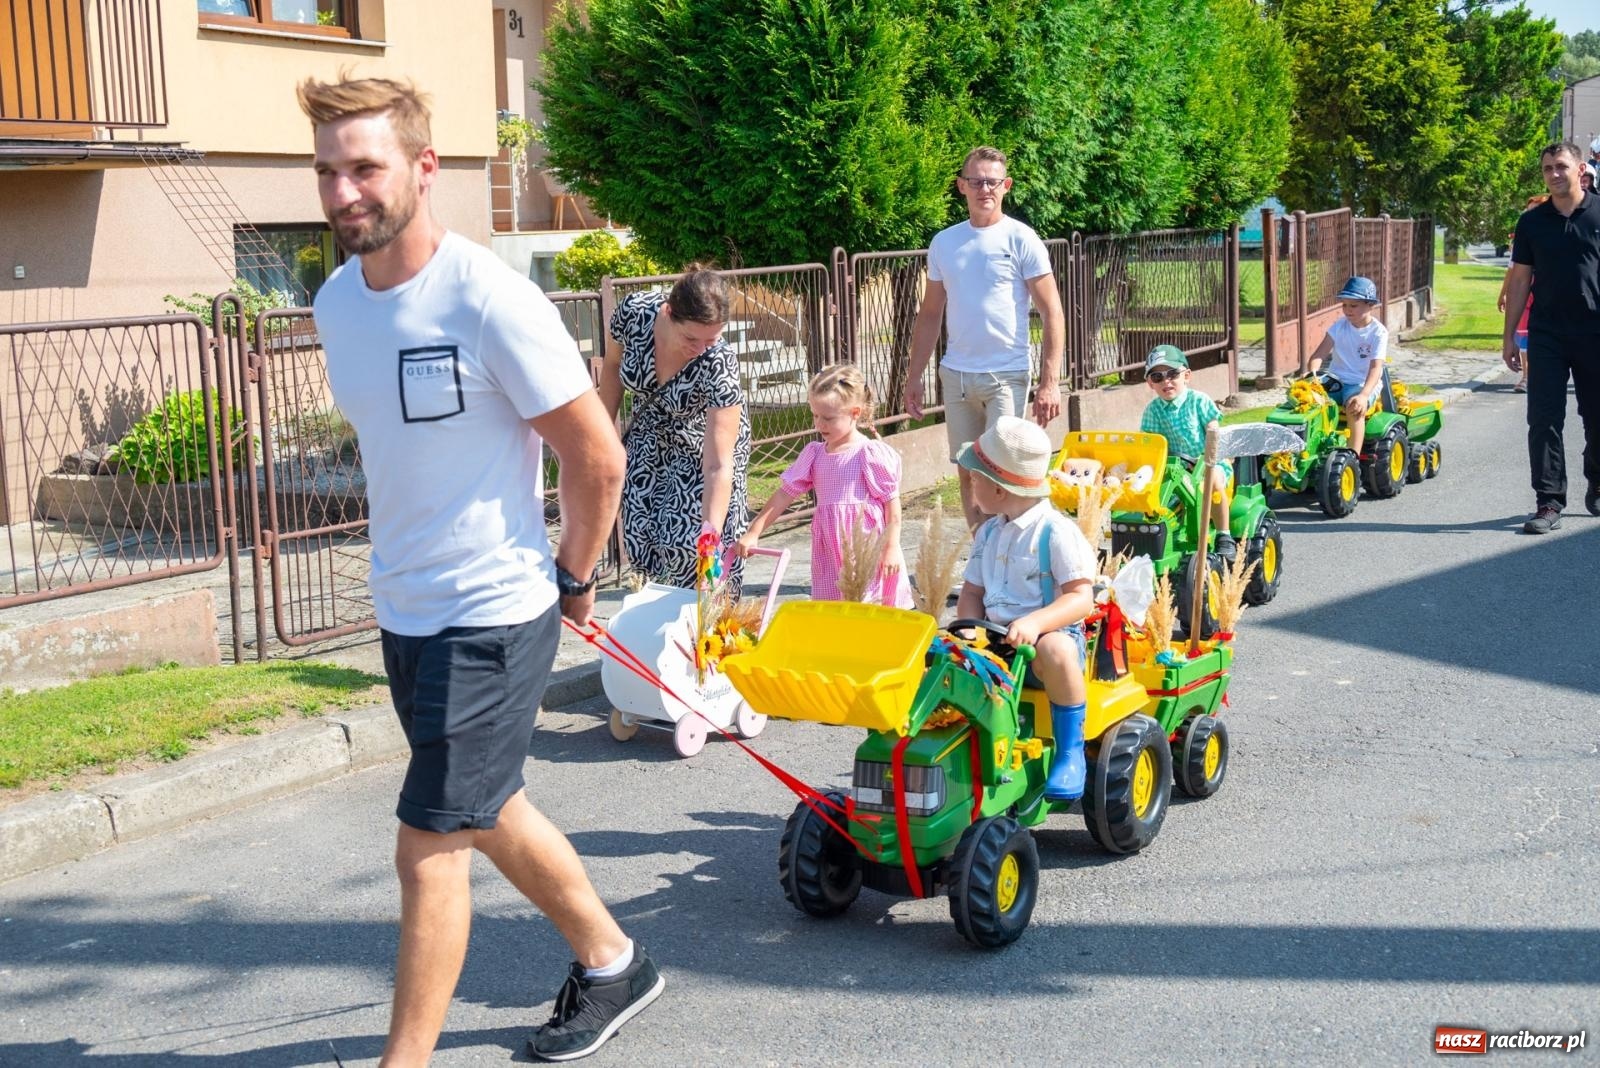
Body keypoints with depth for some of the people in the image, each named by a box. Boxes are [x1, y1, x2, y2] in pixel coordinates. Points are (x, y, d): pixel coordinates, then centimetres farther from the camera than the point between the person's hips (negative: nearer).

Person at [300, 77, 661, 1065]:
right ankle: (614, 964, 42)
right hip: (405, 612, 8)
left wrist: (573, 582, -3)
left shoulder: (490, 301, -21)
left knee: (429, 847, -4)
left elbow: (598, 459, -14)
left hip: (491, 619, -8)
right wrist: (413, 563, 16)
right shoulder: (337, 301, 2)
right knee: (488, 812, 21)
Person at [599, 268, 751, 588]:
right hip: (648, 440, 4)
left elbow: (717, 466, -37)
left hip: (703, 445, -4)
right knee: (639, 544, 1)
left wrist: (710, 534, -47)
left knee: (688, 550, -13)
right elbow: (612, 366, -5)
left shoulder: (719, 365, -37)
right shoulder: (633, 312, -29)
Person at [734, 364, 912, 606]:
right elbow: (784, 495, 9)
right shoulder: (814, 454, 8)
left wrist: (891, 548, -7)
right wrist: (753, 533, 4)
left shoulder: (872, 454, -8)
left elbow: (892, 505, -5)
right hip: (829, 558, 5)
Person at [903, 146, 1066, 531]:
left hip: (1006, 374, -5)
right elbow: (930, 314, 16)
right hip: (956, 374, 5)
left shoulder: (1021, 240, -4)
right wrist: (913, 377, 12)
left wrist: (1050, 382, -13)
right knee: (968, 474, 10)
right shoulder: (943, 242, 9)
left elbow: (1052, 314, -6)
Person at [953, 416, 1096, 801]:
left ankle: (1071, 749, -25)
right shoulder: (989, 533, 13)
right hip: (996, 638, 7)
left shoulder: (1056, 531, -10)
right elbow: (972, 592, 16)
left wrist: (1034, 622, -34)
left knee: (1056, 650, -40)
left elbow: (1081, 597, -18)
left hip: (1051, 632, -7)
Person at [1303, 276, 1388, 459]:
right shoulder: (1339, 327, 3)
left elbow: (1376, 368, -18)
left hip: (1363, 384, -4)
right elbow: (1319, 354, -3)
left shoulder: (1378, 332, -8)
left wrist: (1364, 395, -34)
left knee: (1355, 408, -36)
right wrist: (1312, 375, -25)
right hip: (1337, 380, 4)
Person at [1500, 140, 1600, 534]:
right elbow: (1520, 278, 9)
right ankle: (1549, 502, 0)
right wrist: (1508, 336, 6)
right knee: (1544, 420, -4)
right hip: (1546, 336, 1)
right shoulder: (1532, 222, 6)